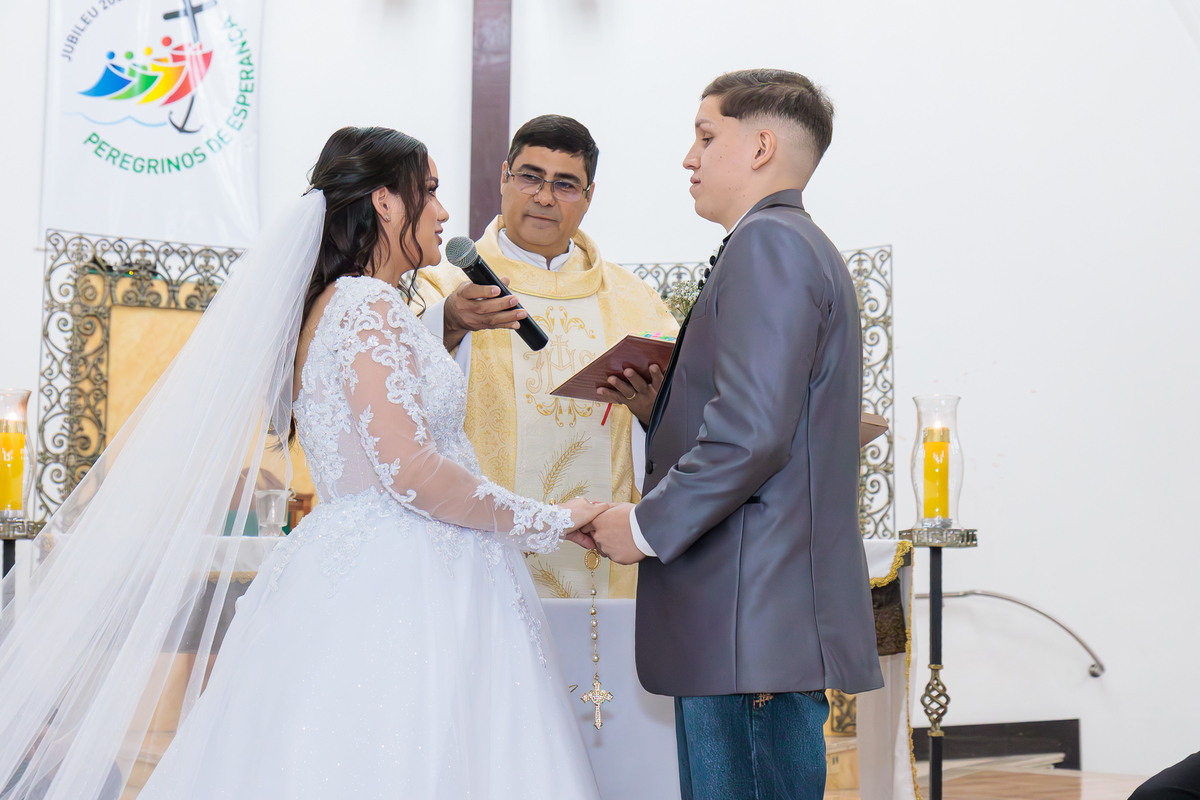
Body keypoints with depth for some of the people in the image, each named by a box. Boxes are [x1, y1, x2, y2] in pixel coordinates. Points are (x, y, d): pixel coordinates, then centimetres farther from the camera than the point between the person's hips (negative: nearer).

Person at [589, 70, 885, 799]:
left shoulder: (767, 244, -10)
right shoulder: (806, 247, 23)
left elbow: (753, 431, -21)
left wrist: (647, 525, -11)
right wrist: (660, 402, 13)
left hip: (753, 624, -10)